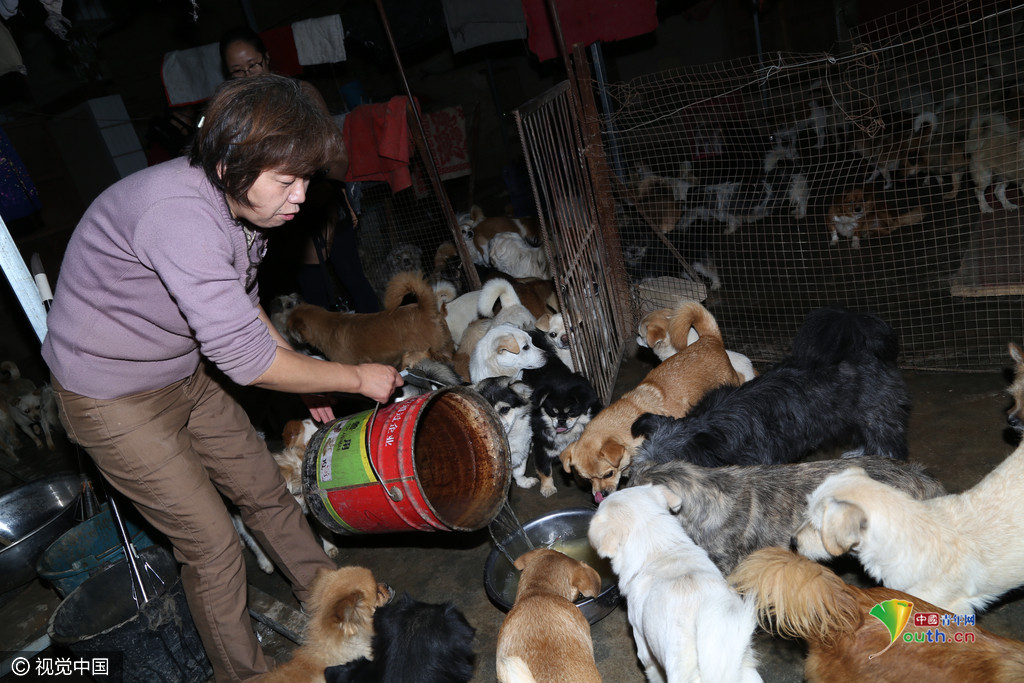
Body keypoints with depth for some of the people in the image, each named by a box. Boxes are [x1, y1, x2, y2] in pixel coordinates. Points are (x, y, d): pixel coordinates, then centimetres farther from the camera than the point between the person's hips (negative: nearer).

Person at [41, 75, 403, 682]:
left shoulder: (242, 201, -6)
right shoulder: (177, 213, -36)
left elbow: (244, 303, 11)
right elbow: (243, 356, -36)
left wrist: (305, 376, 4)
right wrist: (357, 377, -24)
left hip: (186, 377, 8)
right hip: (115, 399, -8)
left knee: (266, 492, 15)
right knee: (213, 545, -1)